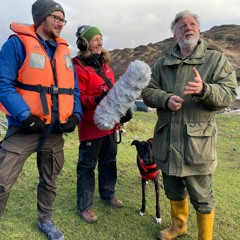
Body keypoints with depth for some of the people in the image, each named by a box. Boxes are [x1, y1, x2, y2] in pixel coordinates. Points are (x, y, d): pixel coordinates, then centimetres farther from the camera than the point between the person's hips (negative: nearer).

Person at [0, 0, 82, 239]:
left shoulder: (64, 50, 12)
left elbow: (74, 89, 13)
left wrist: (75, 115, -2)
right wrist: (25, 116, -23)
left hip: (55, 130, 6)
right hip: (25, 128, -5)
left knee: (49, 181, 18)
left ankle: (45, 220, 40)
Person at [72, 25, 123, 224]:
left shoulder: (104, 64, 12)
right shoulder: (79, 67, -13)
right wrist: (96, 100, -33)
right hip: (90, 125, -8)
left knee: (109, 161, 19)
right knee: (87, 165, 4)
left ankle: (108, 194, 39)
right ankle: (84, 206, 19)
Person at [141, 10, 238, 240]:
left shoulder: (216, 59, 1)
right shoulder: (162, 63, 10)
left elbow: (228, 93, -7)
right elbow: (147, 91, 5)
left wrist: (204, 90, -28)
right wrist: (165, 99, -16)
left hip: (197, 141, -3)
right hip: (167, 140, 4)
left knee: (202, 198, 8)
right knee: (173, 190, 22)